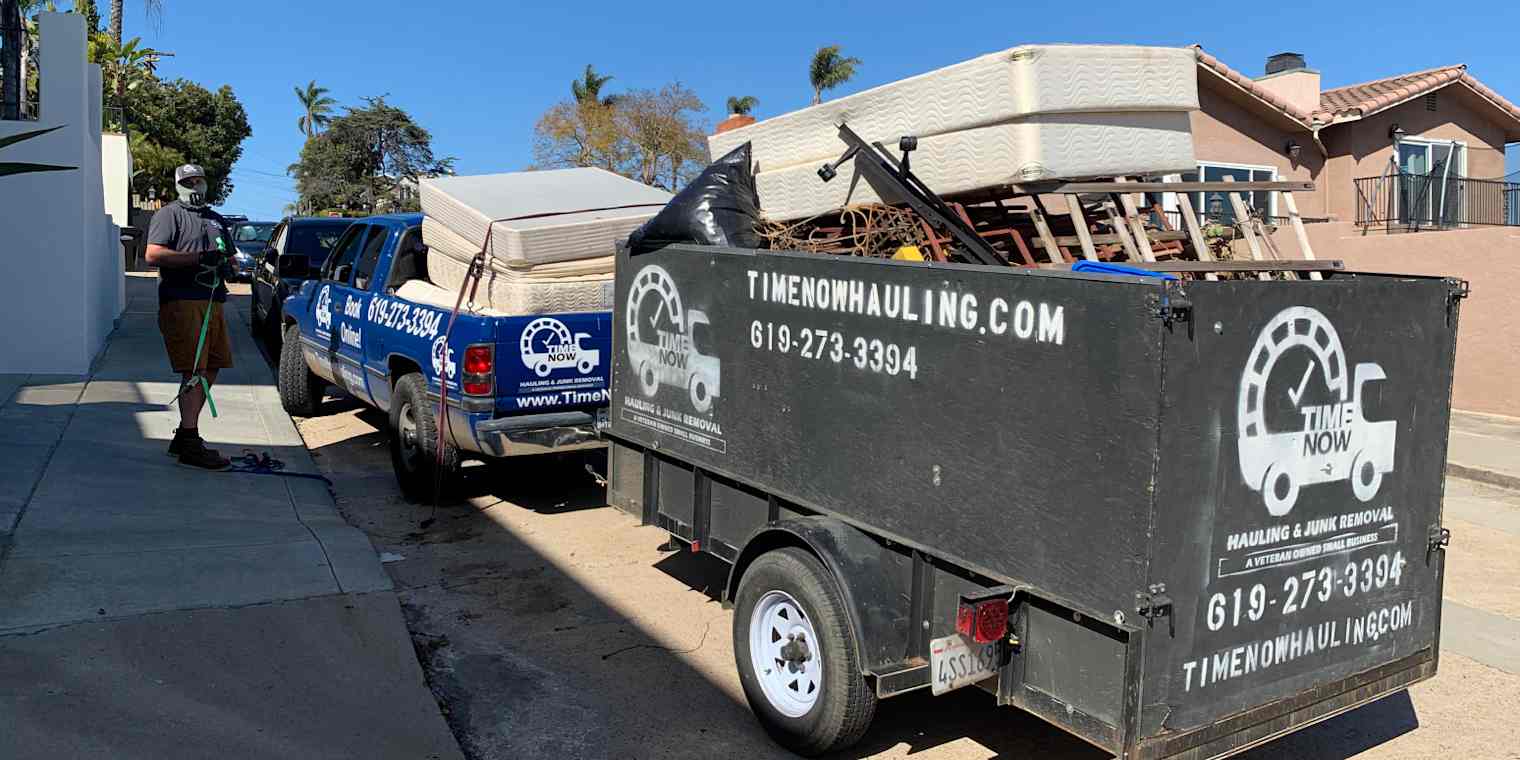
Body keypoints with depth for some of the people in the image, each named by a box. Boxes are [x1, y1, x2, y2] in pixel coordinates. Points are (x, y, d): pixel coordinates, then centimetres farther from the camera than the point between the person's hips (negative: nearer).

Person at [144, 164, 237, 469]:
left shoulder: (216, 220, 25)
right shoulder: (169, 215, 2)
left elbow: (229, 257, 32)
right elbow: (153, 255, -12)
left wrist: (225, 262, 7)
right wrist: (199, 257, -17)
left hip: (212, 303, 8)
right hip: (182, 303, -8)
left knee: (210, 370, 11)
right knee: (194, 372, -15)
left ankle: (184, 436, 21)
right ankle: (189, 443, -16)